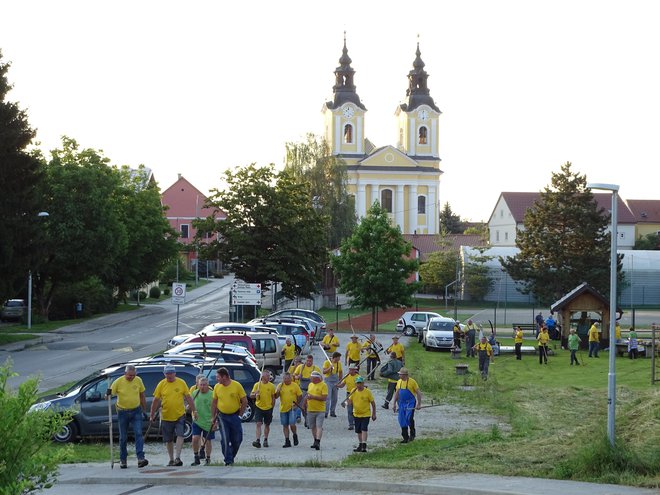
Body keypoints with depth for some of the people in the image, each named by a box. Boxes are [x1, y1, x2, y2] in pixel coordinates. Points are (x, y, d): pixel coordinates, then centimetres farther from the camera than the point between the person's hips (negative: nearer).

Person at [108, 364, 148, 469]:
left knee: (138, 434, -12)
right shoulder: (118, 382, -9)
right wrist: (108, 395, -32)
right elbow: (110, 394, -7)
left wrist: (144, 410, 12)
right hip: (123, 412, -1)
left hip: (136, 411, 1)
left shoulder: (138, 381, 0)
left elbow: (142, 396, 10)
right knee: (123, 437, 7)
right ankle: (123, 460, 18)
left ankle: (140, 458, -17)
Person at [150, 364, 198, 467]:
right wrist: (152, 414, 5)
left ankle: (177, 457, -17)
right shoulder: (161, 384, -1)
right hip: (166, 416, 1)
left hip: (180, 415, -1)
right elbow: (156, 400, 4)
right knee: (168, 440, 9)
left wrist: (194, 410, 1)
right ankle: (171, 459, 21)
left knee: (180, 435, -15)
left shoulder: (181, 383, -1)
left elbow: (188, 398, 4)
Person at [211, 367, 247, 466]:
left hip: (234, 416, -1)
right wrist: (213, 417, 4)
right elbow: (214, 403, 7)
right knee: (225, 440, -7)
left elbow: (245, 401, -1)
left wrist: (240, 414, -2)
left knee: (237, 439, 4)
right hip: (222, 416, 1)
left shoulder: (237, 386, -8)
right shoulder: (217, 387, -1)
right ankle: (228, 461, 0)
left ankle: (231, 457, 26)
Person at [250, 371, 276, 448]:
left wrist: (272, 407, 5)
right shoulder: (257, 385, -2)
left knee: (267, 425, 11)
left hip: (268, 408, 2)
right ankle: (258, 441, -19)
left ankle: (265, 440, 26)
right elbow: (251, 396, 0)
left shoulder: (271, 386, 1)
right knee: (259, 424, -12)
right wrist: (255, 394, -21)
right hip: (259, 407, -1)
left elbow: (273, 397, 8)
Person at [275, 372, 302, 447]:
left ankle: (295, 436, 17)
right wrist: (277, 392, -14)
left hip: (292, 408, -3)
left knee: (292, 424, -12)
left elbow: (300, 396, 3)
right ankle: (287, 441, 15)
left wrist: (296, 403, -8)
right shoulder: (280, 386, 4)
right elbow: (276, 397, 5)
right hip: (283, 408, 3)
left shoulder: (295, 385, -2)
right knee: (285, 425, 7)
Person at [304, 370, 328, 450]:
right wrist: (305, 402, 9)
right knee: (312, 427, 13)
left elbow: (324, 398, -16)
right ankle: (315, 441, 25)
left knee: (319, 426, -12)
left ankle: (318, 442, -20)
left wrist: (313, 397, -20)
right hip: (310, 410, 7)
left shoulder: (323, 385, -7)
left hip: (320, 410, -7)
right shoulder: (310, 385, 14)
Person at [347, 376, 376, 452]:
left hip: (365, 414, -5)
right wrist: (349, 402, -16)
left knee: (364, 430, -16)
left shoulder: (367, 392, -10)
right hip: (356, 414, 5)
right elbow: (350, 401, 10)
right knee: (358, 431, 15)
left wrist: (374, 414, -2)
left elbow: (373, 403, -3)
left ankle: (364, 445, -18)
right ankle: (360, 445, 29)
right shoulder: (353, 391, 1)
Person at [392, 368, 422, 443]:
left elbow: (418, 393, -6)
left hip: (410, 403, -6)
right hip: (401, 403, 6)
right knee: (402, 421, 3)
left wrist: (419, 404, -11)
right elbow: (396, 394, 18)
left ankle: (412, 434, -1)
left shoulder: (412, 382, -9)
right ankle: (405, 438, 13)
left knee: (409, 417, -22)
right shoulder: (399, 382, 8)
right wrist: (394, 404, 16)